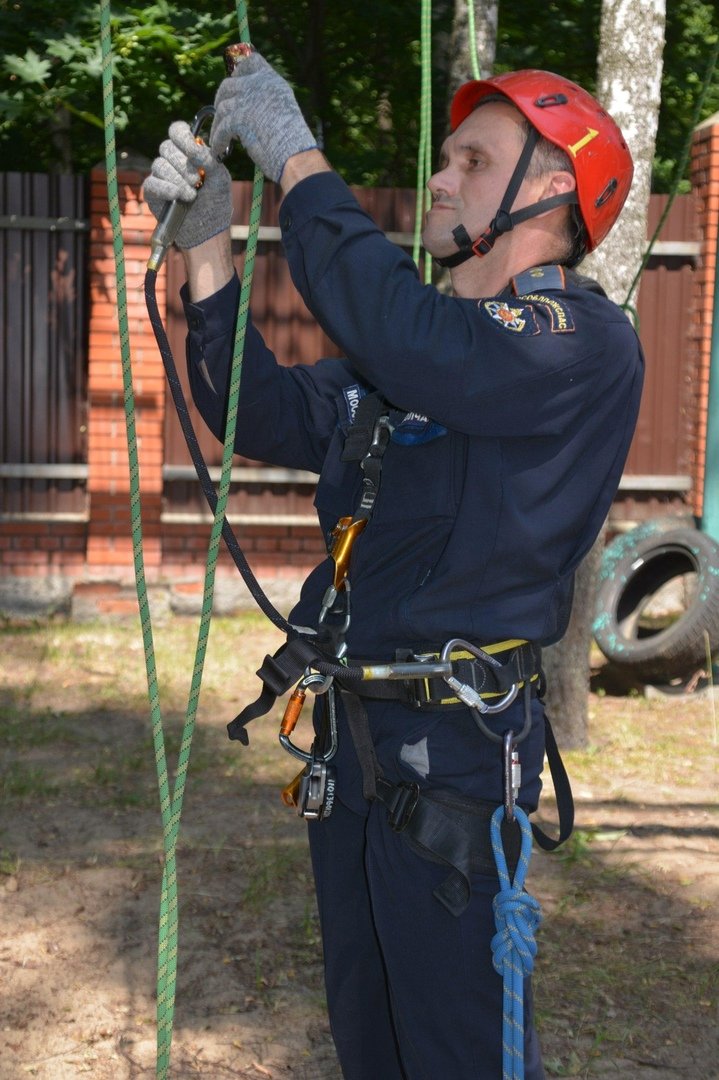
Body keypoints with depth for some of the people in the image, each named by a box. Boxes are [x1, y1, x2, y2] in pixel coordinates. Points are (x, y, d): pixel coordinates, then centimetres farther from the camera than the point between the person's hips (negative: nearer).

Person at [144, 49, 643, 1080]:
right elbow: (263, 413, 9)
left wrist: (295, 156, -21)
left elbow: (396, 333, -30)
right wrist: (206, 241, 1)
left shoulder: (582, 340, -13)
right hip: (354, 734, 9)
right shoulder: (423, 349, 15)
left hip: (455, 751, -8)